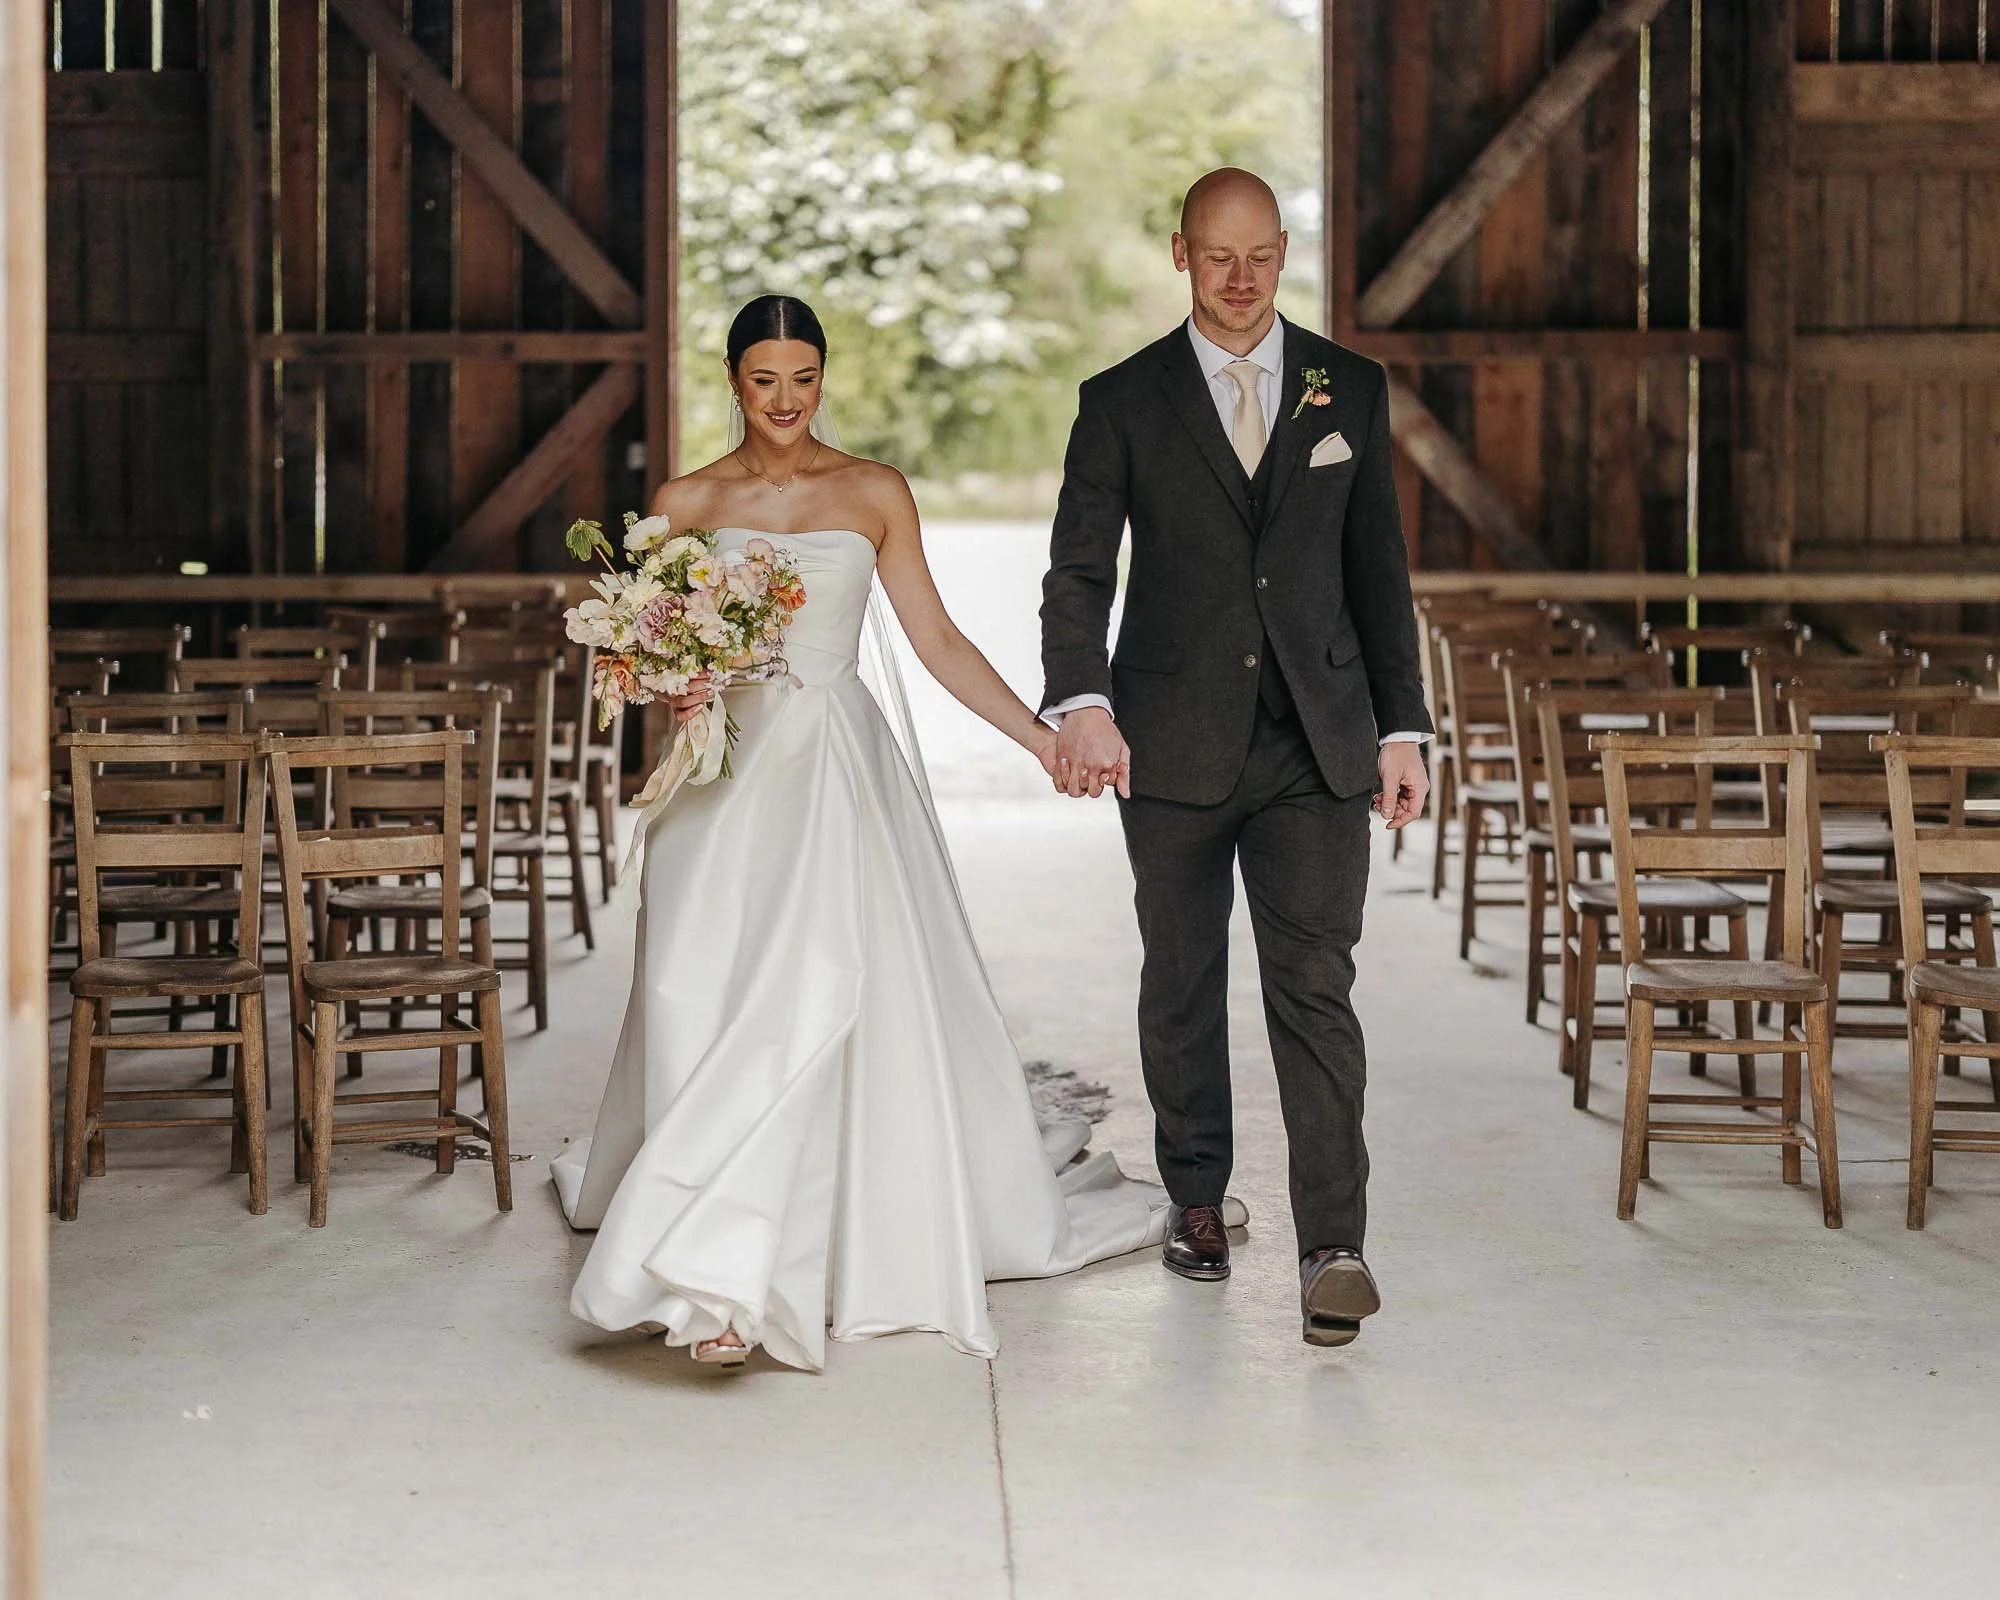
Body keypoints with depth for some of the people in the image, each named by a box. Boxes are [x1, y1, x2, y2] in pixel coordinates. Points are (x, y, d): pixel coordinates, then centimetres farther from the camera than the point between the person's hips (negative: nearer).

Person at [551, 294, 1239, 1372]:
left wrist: (1039, 735, -3)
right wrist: (675, 689, -11)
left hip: (840, 768, -1)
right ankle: (715, 1275, -3)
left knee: (831, 992, -15)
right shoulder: (686, 502, 9)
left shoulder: (874, 494, 6)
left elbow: (938, 644, 6)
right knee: (707, 1000, -9)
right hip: (727, 771, 1)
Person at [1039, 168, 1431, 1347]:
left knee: (1316, 985, -8)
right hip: (1173, 746, 0)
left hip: (1318, 742, 0)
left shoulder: (1352, 391, 8)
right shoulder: (1123, 402, 3)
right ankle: (1197, 1197, 28)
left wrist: (1403, 728, 6)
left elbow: (1379, 571, 11)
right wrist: (1081, 702, -22)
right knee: (1182, 983, 11)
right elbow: (1079, 572, -5)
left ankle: (1334, 1246, -9)